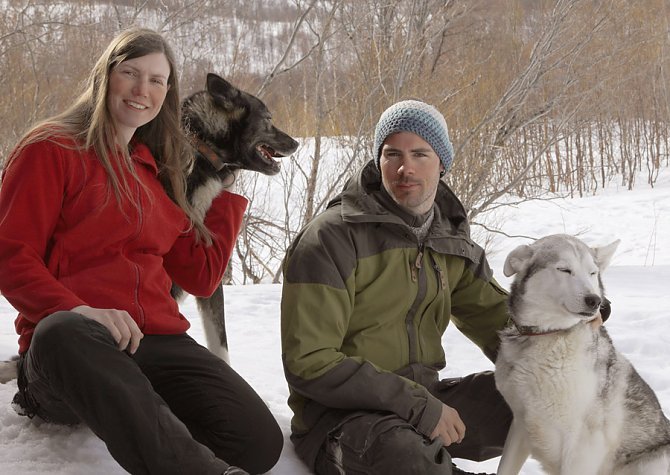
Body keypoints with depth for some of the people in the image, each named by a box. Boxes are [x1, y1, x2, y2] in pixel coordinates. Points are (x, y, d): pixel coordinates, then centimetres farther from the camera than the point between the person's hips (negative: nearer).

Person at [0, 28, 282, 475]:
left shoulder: (155, 171, 25)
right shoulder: (52, 149, 7)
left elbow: (202, 276, 22)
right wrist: (77, 310, -21)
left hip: (158, 343, 4)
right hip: (68, 345, -4)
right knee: (63, 333, -46)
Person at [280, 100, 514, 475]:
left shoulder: (451, 241, 9)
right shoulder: (332, 238, -13)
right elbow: (309, 363, -17)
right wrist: (419, 407, -22)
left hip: (423, 399, 7)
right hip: (340, 413, -7)